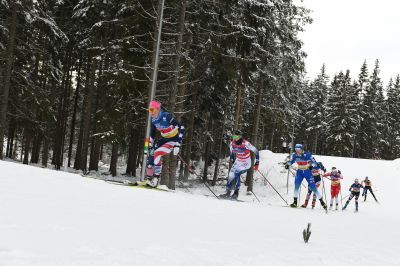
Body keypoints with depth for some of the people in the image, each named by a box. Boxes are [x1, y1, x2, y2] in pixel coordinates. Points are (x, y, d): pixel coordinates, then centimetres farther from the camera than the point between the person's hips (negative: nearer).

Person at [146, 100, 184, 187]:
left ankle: (155, 179, -17)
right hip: (164, 139, 7)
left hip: (174, 140, -7)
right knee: (151, 154, -5)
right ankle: (149, 178, 5)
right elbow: (152, 135, 12)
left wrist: (177, 145, -29)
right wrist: (150, 147, 6)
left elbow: (181, 128, -25)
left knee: (157, 153, -23)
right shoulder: (153, 120, -4)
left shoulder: (167, 116, -25)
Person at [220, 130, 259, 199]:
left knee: (236, 174, -23)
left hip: (246, 163, -6)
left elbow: (256, 151, -15)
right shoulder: (232, 143, -8)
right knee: (231, 175, -3)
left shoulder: (246, 144, -25)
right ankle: (228, 192, 10)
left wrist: (257, 163, -14)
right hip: (238, 162, 6)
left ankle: (236, 193, -17)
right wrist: (232, 161, 17)